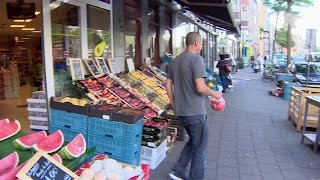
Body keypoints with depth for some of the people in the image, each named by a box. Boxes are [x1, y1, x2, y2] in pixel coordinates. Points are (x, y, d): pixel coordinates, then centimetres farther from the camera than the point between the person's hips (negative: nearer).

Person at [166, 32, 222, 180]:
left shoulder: (175, 61, 10)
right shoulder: (197, 59, -14)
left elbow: (168, 86, 12)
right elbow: (200, 88, -22)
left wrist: (174, 106, 19)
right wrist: (215, 94, -4)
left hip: (181, 112, 8)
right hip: (196, 112, -8)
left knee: (193, 141, 25)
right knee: (200, 148, 9)